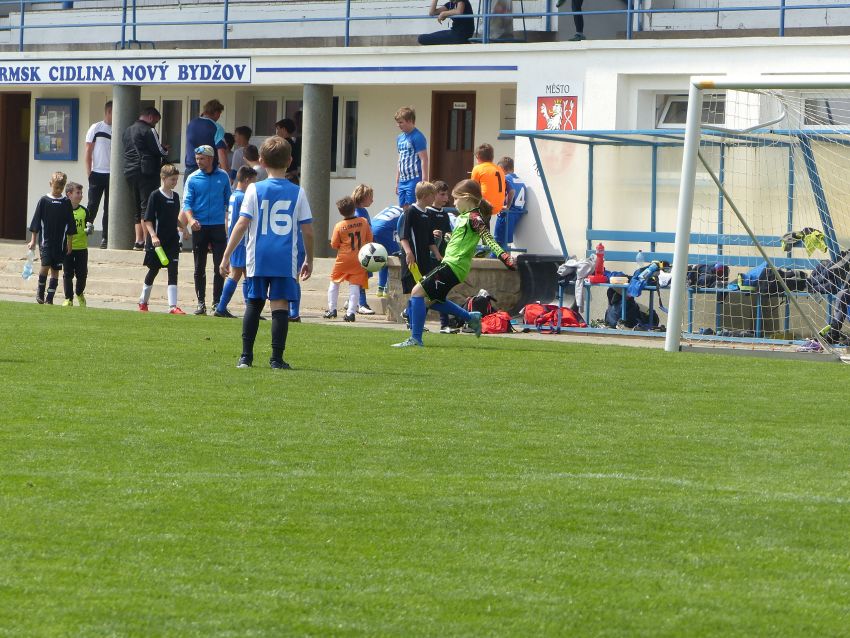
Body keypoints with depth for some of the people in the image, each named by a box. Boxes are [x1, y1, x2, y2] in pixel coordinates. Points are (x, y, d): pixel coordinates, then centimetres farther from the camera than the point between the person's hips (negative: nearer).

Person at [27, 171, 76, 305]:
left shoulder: (66, 202, 5)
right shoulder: (44, 200, 0)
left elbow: (70, 224, 10)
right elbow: (36, 221, 3)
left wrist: (69, 242, 7)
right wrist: (33, 240, 2)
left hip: (60, 241, 2)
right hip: (45, 239, -2)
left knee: (55, 269, 3)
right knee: (46, 265, -16)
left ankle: (50, 298, 8)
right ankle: (40, 291, 5)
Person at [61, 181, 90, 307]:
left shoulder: (84, 211, 5)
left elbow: (87, 228, 12)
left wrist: (88, 230, -9)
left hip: (82, 246, 2)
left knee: (82, 274, 5)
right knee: (68, 274, 0)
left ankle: (80, 294, 31)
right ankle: (68, 298, 11)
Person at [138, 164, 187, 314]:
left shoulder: (175, 196, 9)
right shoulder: (156, 195, -9)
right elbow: (148, 219, -12)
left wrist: (182, 228, 12)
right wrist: (153, 236, -22)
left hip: (172, 240, 4)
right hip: (157, 241, -4)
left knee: (173, 271, -6)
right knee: (153, 271, 9)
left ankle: (173, 306, -10)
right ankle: (143, 301, 28)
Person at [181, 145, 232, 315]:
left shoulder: (223, 177, 5)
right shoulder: (193, 179, 2)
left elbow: (228, 200, 12)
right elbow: (187, 203, -3)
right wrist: (190, 219, -21)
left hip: (218, 226, 0)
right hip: (199, 227, 0)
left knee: (220, 266, -4)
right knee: (199, 268, 5)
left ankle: (217, 302, 3)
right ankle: (201, 303, 11)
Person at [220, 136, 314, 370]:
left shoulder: (255, 190, 0)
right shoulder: (297, 193, 2)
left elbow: (242, 224, -5)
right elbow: (307, 230, 3)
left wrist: (226, 256, -2)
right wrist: (309, 260, 15)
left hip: (257, 258, 1)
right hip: (286, 259, -1)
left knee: (254, 304, 13)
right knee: (280, 305, -1)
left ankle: (246, 356, 14)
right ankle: (277, 358, -5)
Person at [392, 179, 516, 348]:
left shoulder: (474, 218, -12)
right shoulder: (464, 217, 19)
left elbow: (488, 238, -25)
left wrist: (503, 256, -36)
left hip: (454, 266, -10)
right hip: (449, 263, 10)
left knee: (418, 291, -15)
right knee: (431, 300, 23)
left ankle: (415, 339, -16)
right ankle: (471, 318, 31)